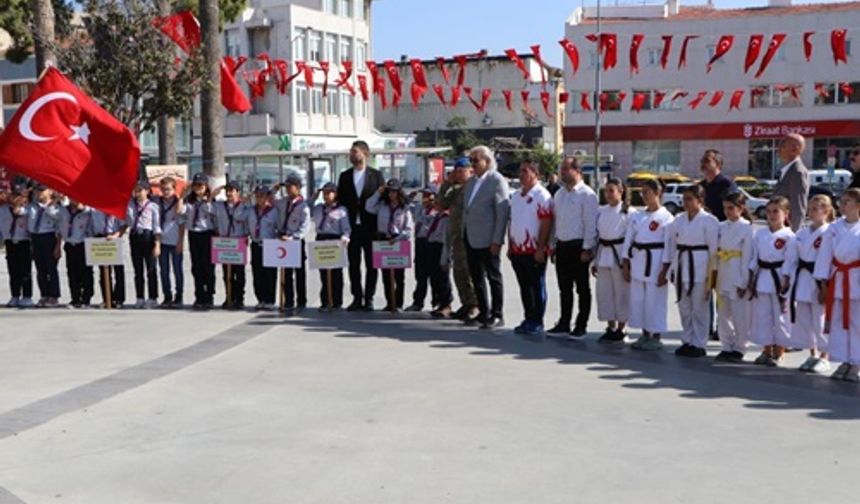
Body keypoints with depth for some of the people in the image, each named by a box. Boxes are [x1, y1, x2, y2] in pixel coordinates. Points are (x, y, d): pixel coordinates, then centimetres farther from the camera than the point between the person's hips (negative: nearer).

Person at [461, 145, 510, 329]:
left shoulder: (497, 181, -10)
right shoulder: (471, 181, 14)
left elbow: (503, 212, -15)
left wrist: (497, 240, -19)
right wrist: (464, 234, 9)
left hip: (487, 239, -8)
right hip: (470, 238, 8)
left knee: (493, 277, 1)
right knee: (476, 277, 12)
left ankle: (496, 315, 8)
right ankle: (483, 313, 22)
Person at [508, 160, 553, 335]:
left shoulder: (542, 195, -10)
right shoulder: (516, 196, 14)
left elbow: (546, 224, -15)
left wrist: (540, 249, -18)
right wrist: (510, 246, 14)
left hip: (534, 251, -7)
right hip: (517, 250, 7)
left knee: (537, 287, 0)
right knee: (524, 287, 13)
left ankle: (537, 322, 7)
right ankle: (528, 319, 22)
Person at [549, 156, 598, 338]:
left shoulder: (587, 195, -9)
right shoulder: (559, 194, 12)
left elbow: (591, 225, -12)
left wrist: (587, 249, -15)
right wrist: (553, 245, 13)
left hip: (578, 246, -7)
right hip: (562, 246, 7)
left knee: (582, 288, 3)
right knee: (564, 288, 13)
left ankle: (581, 326, 10)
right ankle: (564, 323, 21)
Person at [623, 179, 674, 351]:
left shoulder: (666, 217, -6)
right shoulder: (637, 217, 11)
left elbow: (669, 246, -9)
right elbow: (628, 240, 12)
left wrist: (665, 271, -13)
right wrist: (625, 265, 8)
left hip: (655, 263, -6)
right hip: (637, 261, 6)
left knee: (654, 300, -3)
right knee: (637, 298, 9)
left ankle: (656, 337, 9)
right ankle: (645, 335, 21)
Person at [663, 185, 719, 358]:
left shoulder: (709, 221, -8)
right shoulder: (678, 220, 10)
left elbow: (714, 249, -9)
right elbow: (671, 245, 13)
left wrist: (711, 275, -11)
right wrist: (672, 270, 10)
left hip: (700, 268, -6)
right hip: (681, 266, 6)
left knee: (699, 308, 0)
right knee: (684, 308, 12)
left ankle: (699, 344, 10)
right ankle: (687, 341, 24)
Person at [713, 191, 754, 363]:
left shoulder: (747, 228, -9)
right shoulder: (722, 227, 9)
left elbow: (747, 257, -11)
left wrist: (743, 283, -12)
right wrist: (714, 275, 6)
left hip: (738, 276, -6)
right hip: (723, 275, 6)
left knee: (740, 315, 2)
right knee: (723, 314, 11)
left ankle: (739, 349, 13)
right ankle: (726, 347, 22)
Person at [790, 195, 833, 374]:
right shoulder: (802, 233, 11)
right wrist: (789, 280, 9)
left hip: (819, 283, -7)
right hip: (802, 281, 7)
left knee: (820, 322, -2)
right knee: (803, 320, 11)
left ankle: (824, 358, 12)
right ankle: (812, 355, 25)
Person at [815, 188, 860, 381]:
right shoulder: (834, 228, 3)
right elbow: (825, 255, 4)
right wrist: (823, 280, 0)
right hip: (837, 279, 3)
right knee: (838, 322, 8)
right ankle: (843, 362, 19)